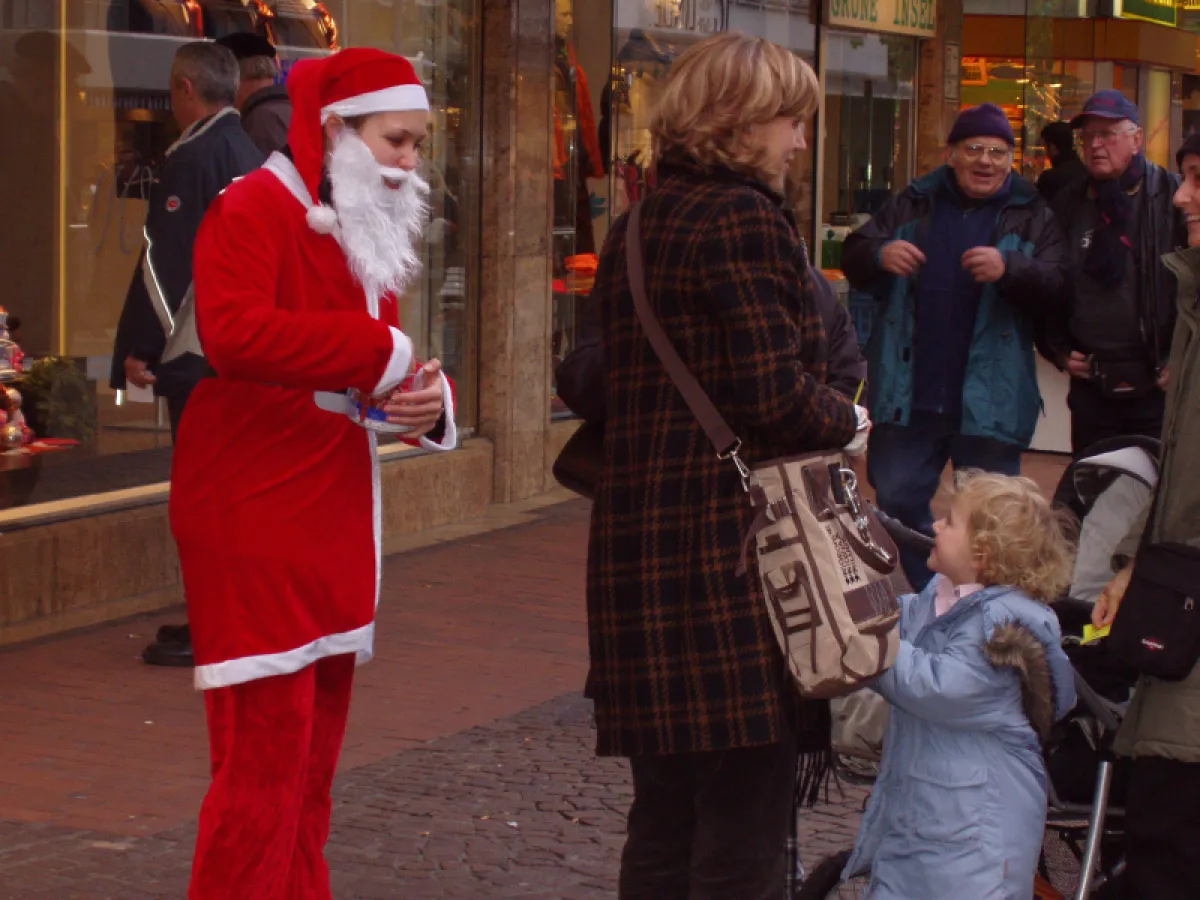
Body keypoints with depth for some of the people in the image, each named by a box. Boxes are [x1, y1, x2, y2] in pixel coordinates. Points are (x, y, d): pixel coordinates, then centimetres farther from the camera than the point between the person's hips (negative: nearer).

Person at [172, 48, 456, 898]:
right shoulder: (255, 208, -11)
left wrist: (429, 401, -4)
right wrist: (381, 352, -23)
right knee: (265, 752, -10)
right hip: (254, 515, -9)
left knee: (313, 749, 13)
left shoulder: (370, 234, 18)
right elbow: (233, 332, -29)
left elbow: (374, 376, 20)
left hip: (335, 519, 9)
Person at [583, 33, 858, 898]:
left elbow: (597, 381, 22)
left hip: (636, 542, 9)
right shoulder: (744, 218, -10)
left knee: (663, 825, 14)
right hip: (732, 547, -9)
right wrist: (847, 420, 1)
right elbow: (773, 393, -17)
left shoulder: (636, 227, 17)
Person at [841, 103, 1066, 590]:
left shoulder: (1032, 217, 1)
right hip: (910, 394, 2)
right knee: (898, 501, 9)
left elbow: (1053, 288, -11)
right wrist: (879, 254, -19)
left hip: (989, 399, -2)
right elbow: (853, 259, 4)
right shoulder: (913, 204, 7)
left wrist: (1009, 270, -31)